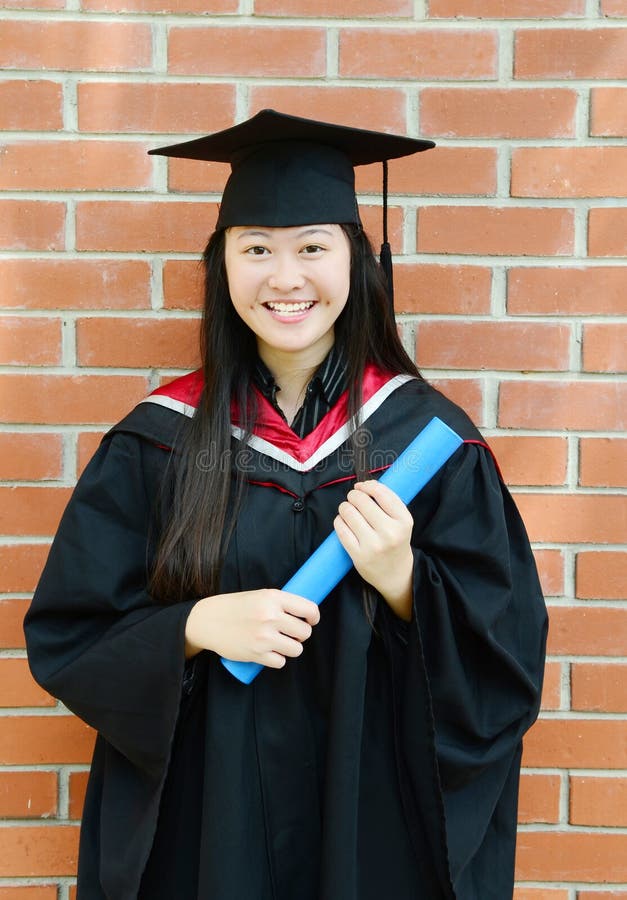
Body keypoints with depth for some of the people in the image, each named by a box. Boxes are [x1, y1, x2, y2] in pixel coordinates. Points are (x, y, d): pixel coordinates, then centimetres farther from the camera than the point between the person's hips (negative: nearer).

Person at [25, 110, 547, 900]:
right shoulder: (160, 440, -6)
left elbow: (506, 655, -6)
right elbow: (67, 639, -4)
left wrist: (403, 583, -23)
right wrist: (198, 626, -20)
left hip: (378, 812, 0)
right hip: (206, 816, 0)